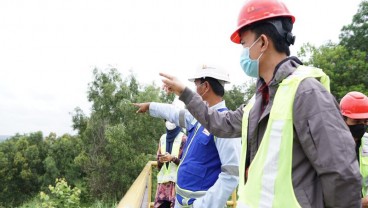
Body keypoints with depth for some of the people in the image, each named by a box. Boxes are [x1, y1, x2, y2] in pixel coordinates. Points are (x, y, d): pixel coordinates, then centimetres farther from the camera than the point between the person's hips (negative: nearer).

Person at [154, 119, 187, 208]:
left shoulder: (183, 138, -1)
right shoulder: (163, 138, 14)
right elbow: (158, 165, 15)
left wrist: (172, 158, -17)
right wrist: (160, 160, -6)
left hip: (177, 179, -4)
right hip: (163, 180, 4)